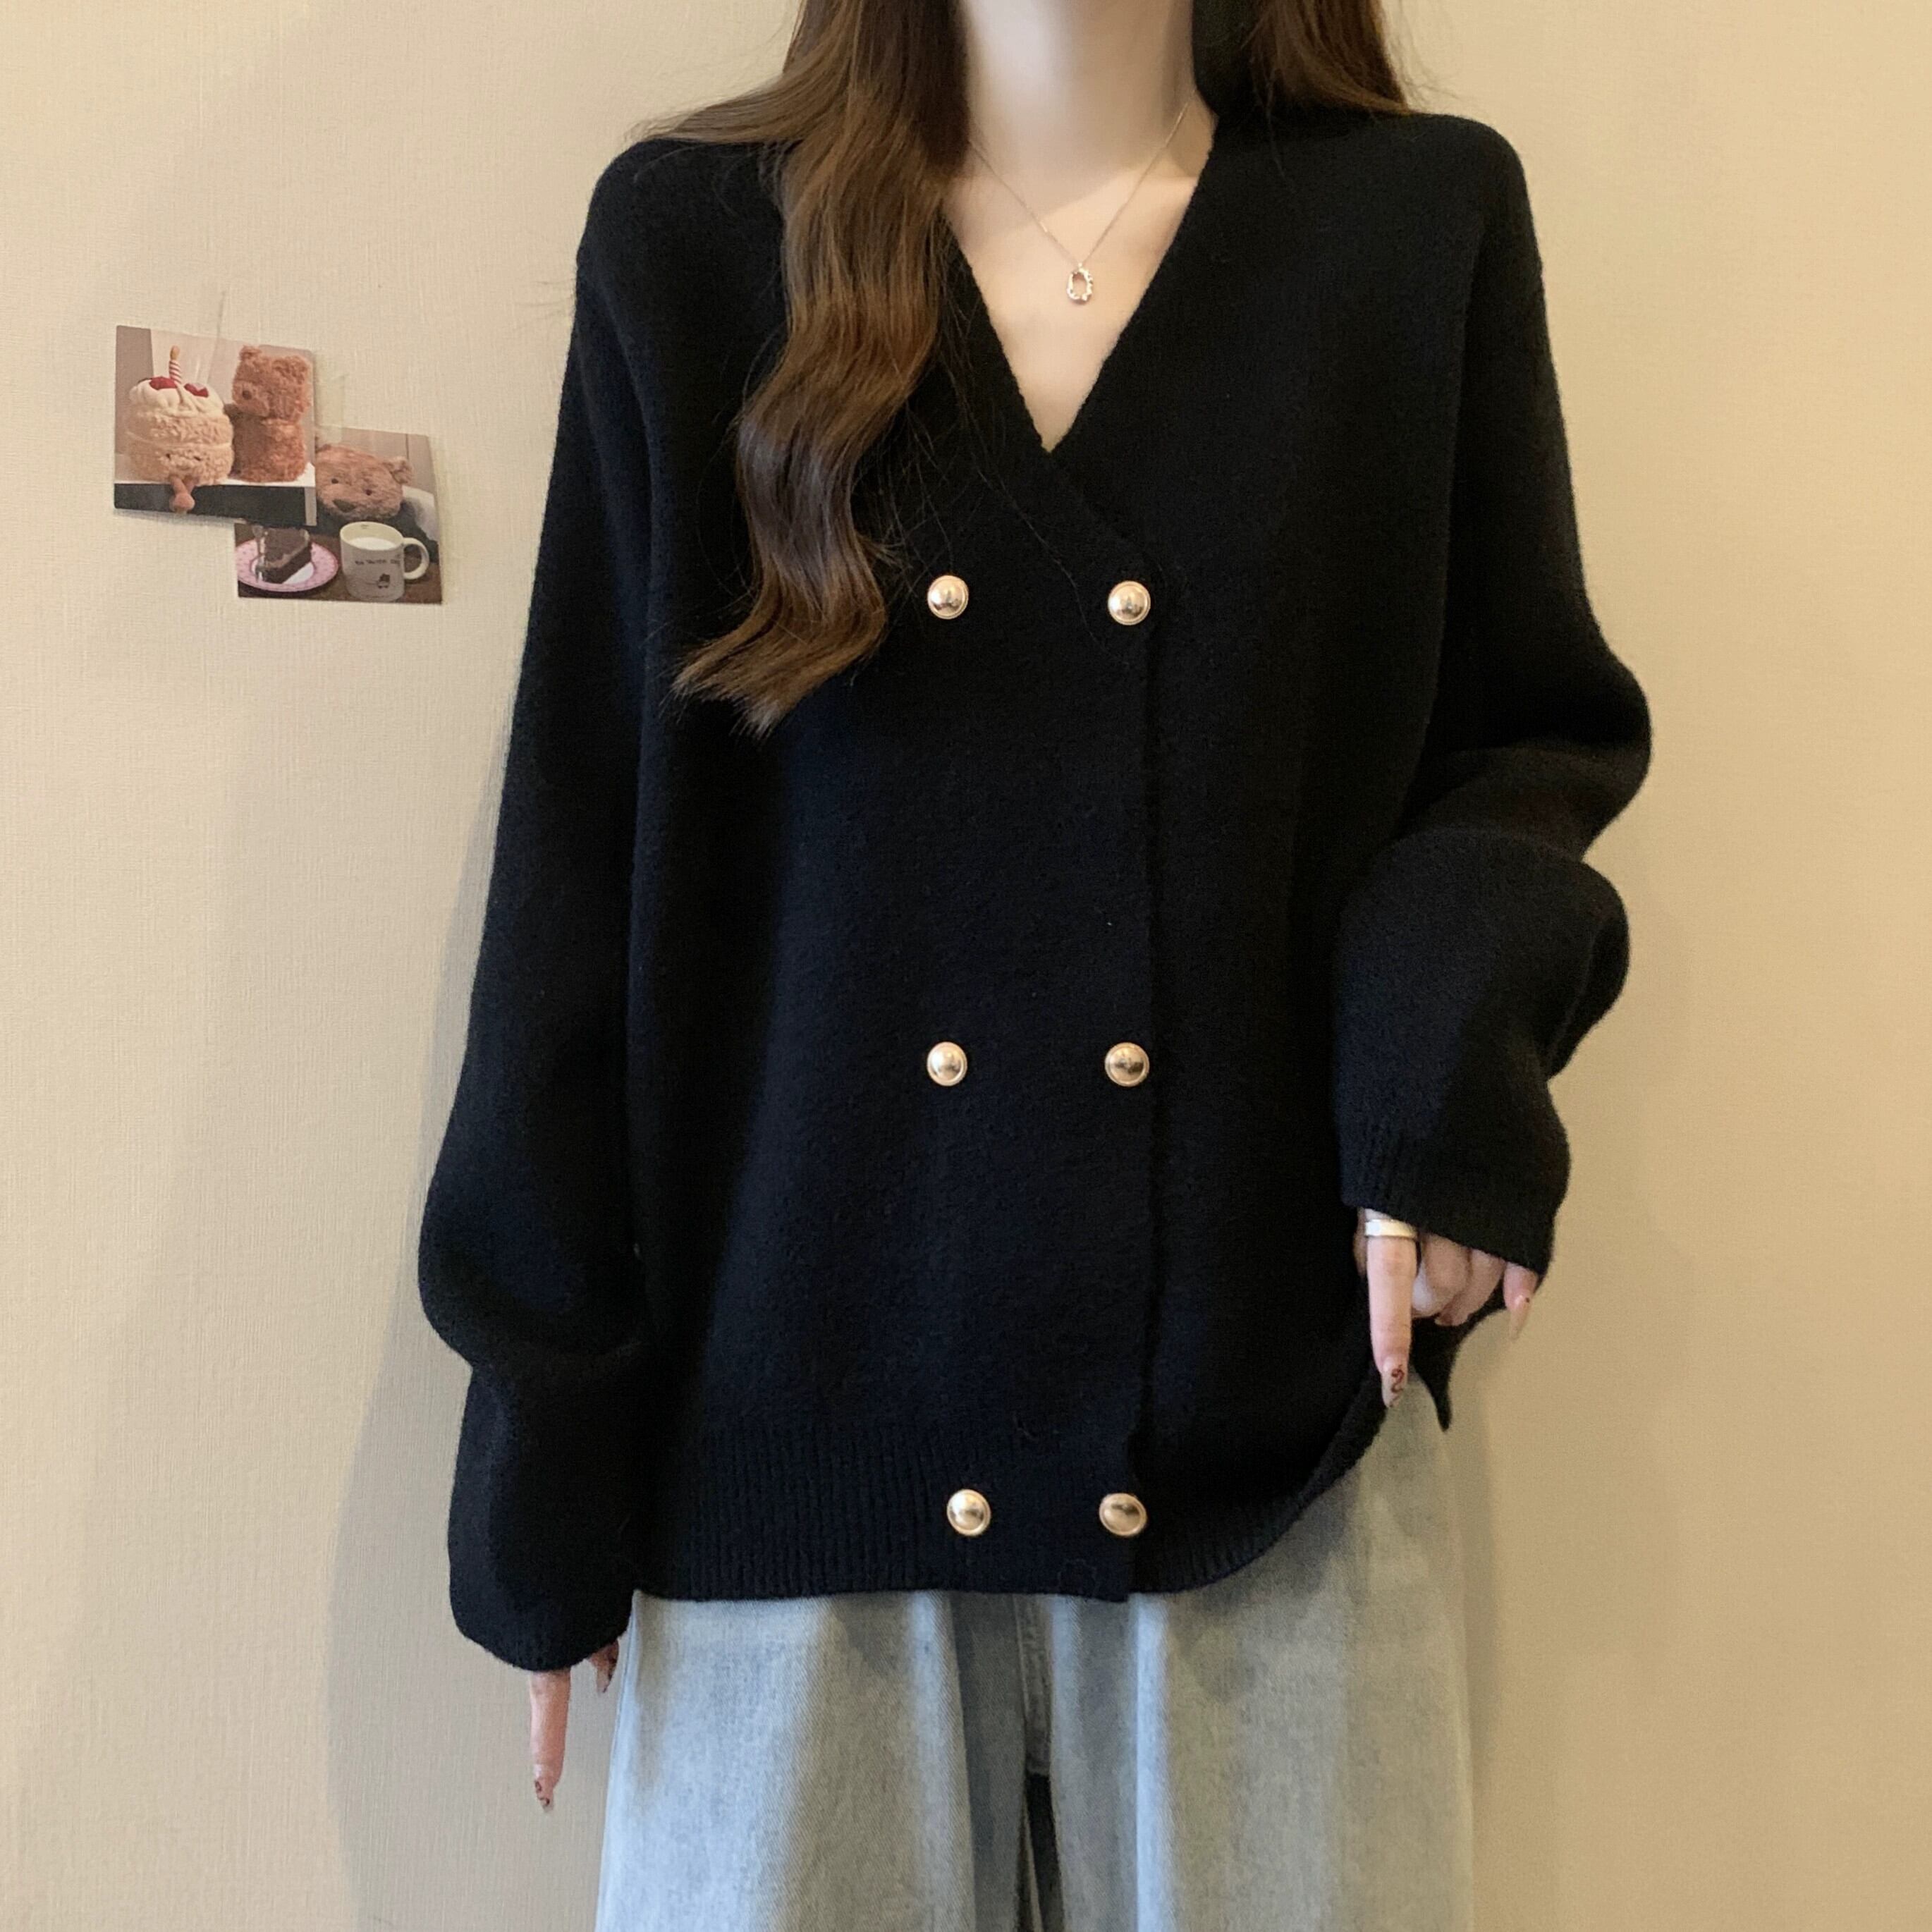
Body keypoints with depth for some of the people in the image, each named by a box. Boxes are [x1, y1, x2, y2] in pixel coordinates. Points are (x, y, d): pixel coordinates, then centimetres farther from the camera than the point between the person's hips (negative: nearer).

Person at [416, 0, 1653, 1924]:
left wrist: (1451, 1006, -12)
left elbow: (1536, 734, 11)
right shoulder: (692, 234, 3)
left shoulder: (1425, 219, 5)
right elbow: (583, 876, 2)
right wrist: (546, 1472, 2)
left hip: (1278, 1431, 1)